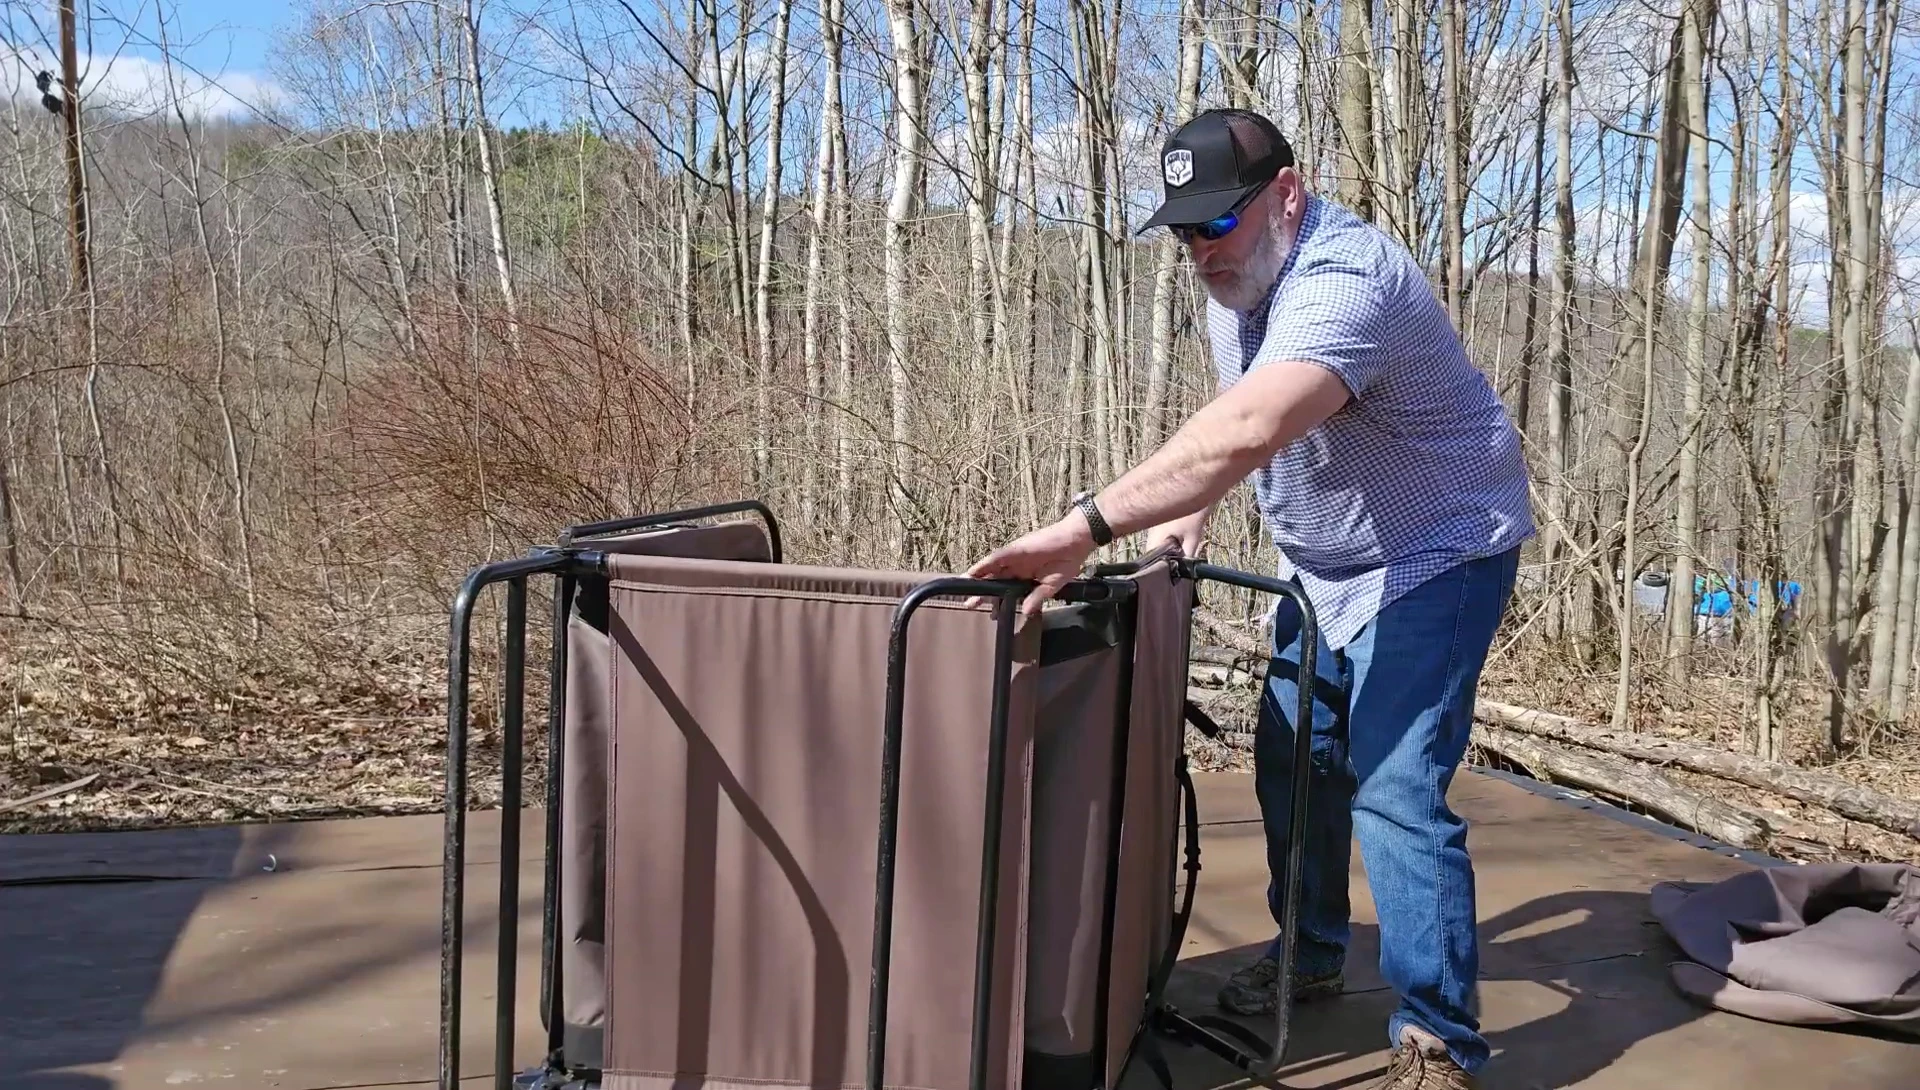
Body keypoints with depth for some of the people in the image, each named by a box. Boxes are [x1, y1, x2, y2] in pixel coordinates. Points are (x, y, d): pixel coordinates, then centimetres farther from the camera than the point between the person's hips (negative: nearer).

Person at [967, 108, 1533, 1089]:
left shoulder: (1343, 282, -32)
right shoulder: (1235, 280, 0)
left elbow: (1246, 431, -49)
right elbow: (1234, 423, 13)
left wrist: (1087, 525, -55)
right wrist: (1190, 513, -5)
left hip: (1437, 556, -9)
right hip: (1324, 564, 9)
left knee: (1396, 794, -16)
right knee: (1291, 756, 13)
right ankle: (1310, 955, 32)